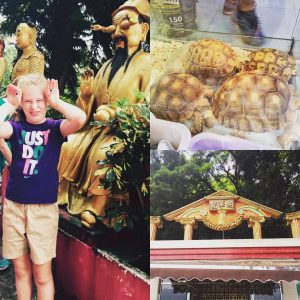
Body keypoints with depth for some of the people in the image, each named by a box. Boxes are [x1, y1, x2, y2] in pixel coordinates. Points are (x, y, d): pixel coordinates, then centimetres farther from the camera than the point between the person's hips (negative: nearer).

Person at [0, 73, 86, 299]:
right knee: (21, 270, 14)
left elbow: (80, 119, -26)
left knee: (42, 273, 7)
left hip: (43, 208, -2)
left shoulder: (54, 128, -4)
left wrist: (56, 101, -14)